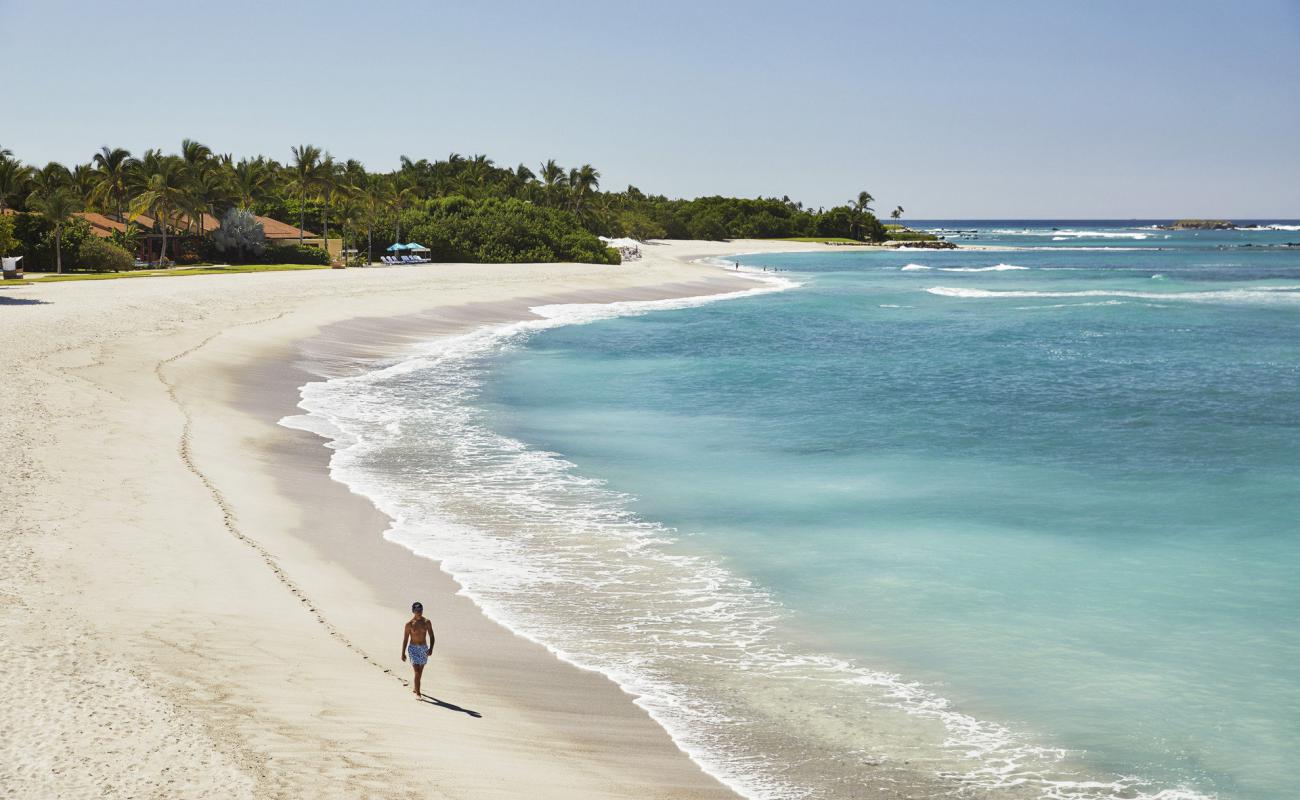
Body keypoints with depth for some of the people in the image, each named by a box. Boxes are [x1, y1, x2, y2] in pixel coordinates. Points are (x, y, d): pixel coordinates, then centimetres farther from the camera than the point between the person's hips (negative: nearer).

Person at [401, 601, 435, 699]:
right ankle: (417, 693, -11)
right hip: (413, 649, -4)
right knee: (417, 671, -14)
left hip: (424, 648, 4)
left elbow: (431, 636, 1)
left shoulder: (426, 622, -1)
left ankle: (415, 688, 38)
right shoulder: (409, 624, -8)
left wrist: (431, 648, -14)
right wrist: (403, 653, -1)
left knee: (420, 671, 17)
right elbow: (405, 639, -2)